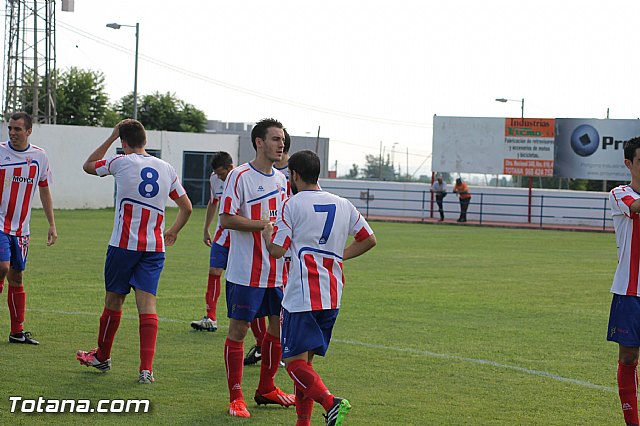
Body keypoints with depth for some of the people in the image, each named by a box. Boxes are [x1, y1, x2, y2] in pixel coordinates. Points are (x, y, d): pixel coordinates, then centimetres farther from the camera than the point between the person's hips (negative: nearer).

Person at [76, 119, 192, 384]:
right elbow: (186, 207, 14)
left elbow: (88, 166, 14)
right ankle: (147, 369, -12)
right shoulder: (167, 169, 6)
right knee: (147, 303, -2)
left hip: (123, 244, -3)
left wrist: (111, 137, 17)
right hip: (154, 247, 3)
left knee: (114, 299, 12)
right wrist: (173, 231, 29)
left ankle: (102, 356, 30)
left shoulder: (121, 162, -6)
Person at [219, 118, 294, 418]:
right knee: (238, 329, -2)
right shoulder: (240, 176, -10)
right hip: (246, 272, -7)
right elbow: (227, 219, -15)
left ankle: (266, 389, 25)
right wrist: (266, 225, -19)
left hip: (278, 272, 7)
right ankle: (236, 397, 5)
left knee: (279, 327, 10)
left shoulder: (281, 179, 13)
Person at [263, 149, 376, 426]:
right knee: (305, 360, 15)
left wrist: (267, 233, 12)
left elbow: (277, 250, -8)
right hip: (332, 297, 6)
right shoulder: (343, 205, 12)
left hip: (302, 296, -6)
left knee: (295, 361, -5)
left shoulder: (293, 204, -6)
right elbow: (369, 240, 18)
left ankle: (330, 402, -28)